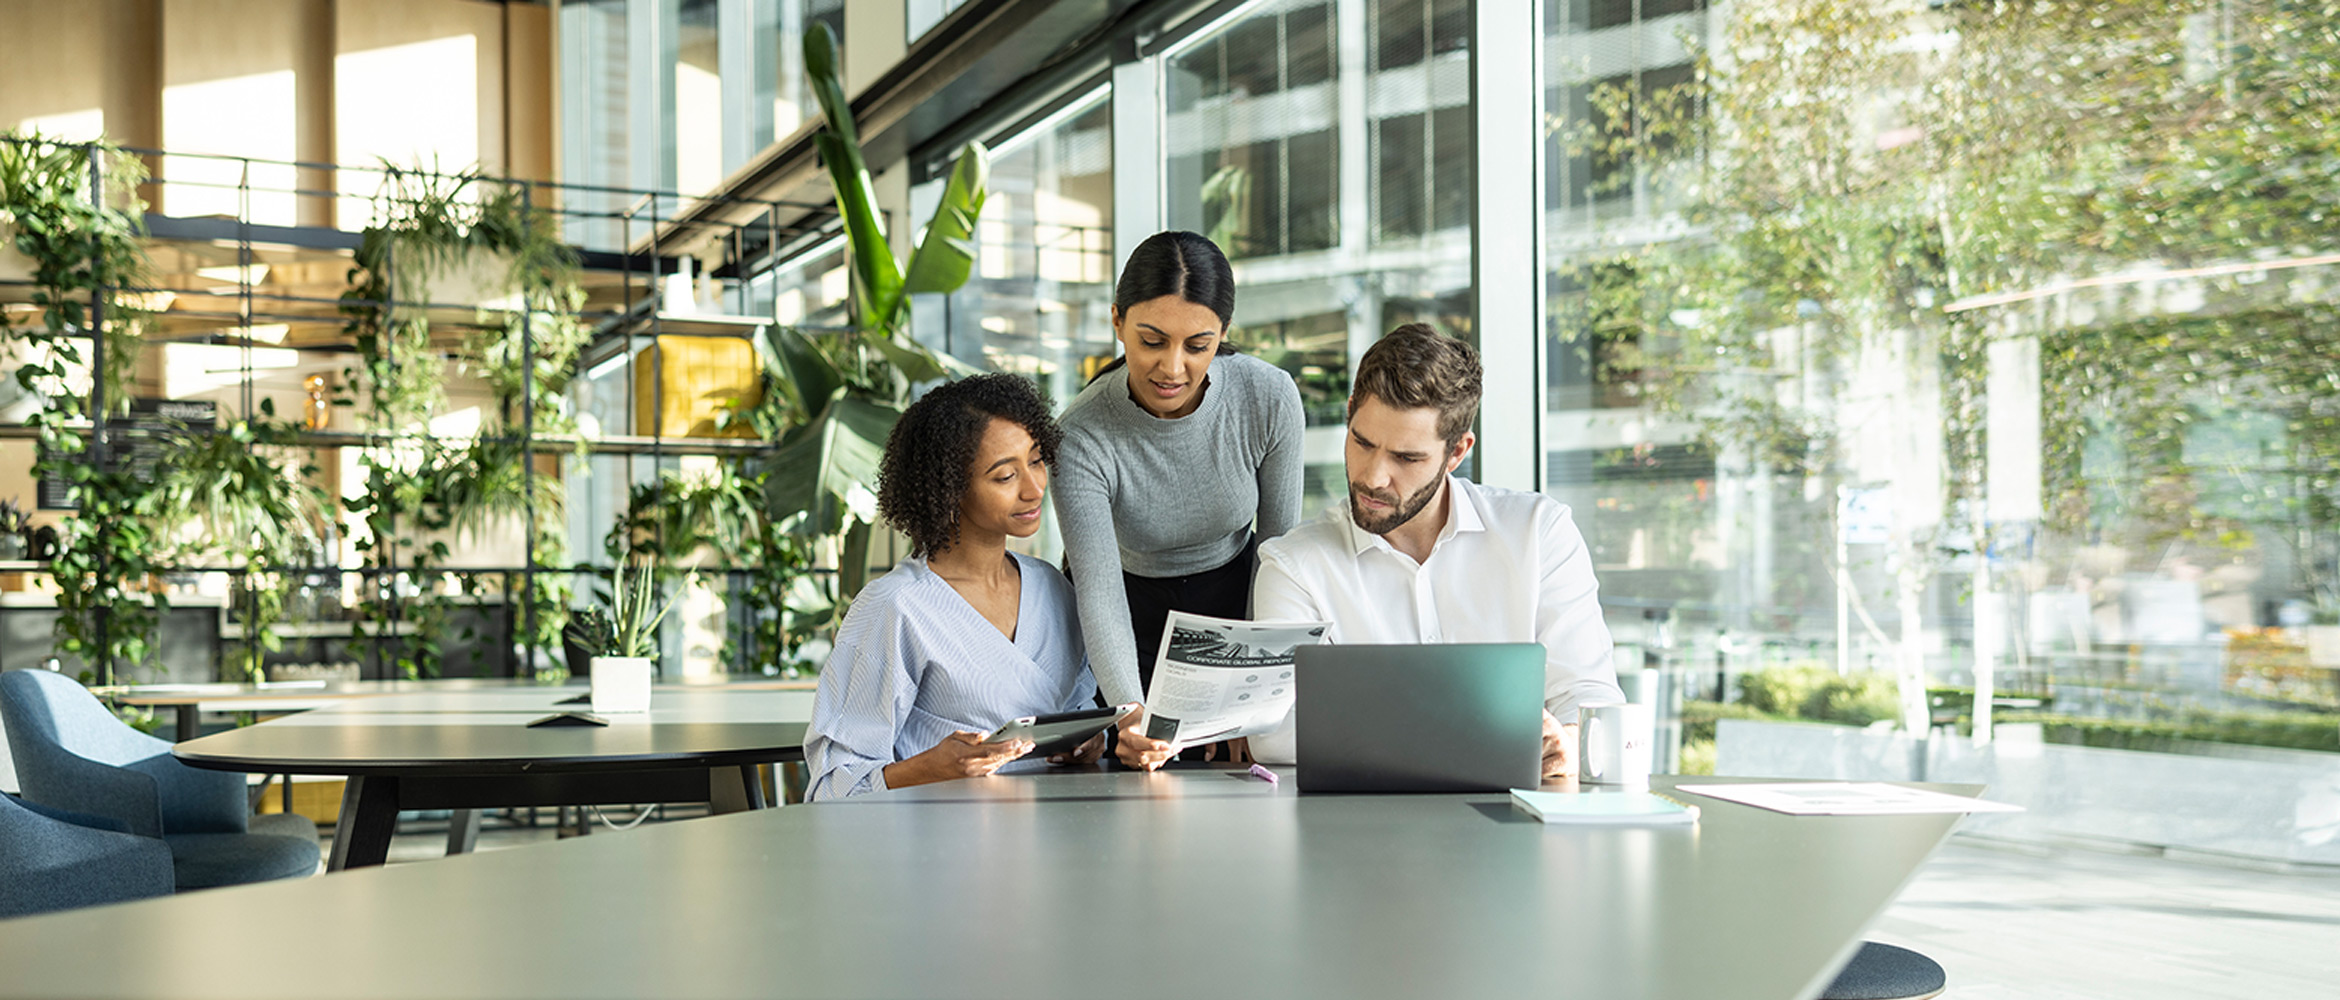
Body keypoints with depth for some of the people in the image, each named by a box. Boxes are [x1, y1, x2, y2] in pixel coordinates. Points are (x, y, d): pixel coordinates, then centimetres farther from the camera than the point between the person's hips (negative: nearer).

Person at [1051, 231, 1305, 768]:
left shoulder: (1270, 398, -20)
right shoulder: (1082, 436, -26)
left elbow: (1280, 546, -8)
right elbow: (1099, 592, -30)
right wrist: (1130, 712, -47)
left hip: (1237, 601, 2)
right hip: (1135, 620, -1)